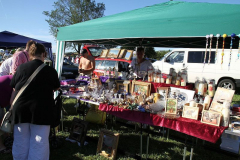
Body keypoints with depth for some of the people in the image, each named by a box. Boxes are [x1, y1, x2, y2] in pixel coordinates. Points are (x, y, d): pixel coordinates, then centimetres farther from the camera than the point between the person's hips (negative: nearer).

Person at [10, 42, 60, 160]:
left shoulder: (21, 68, 0)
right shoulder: (50, 70, -5)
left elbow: (13, 87, 11)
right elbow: (56, 88, 10)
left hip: (20, 109, 3)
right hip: (41, 110, -2)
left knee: (21, 142, 18)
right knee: (39, 143, 7)